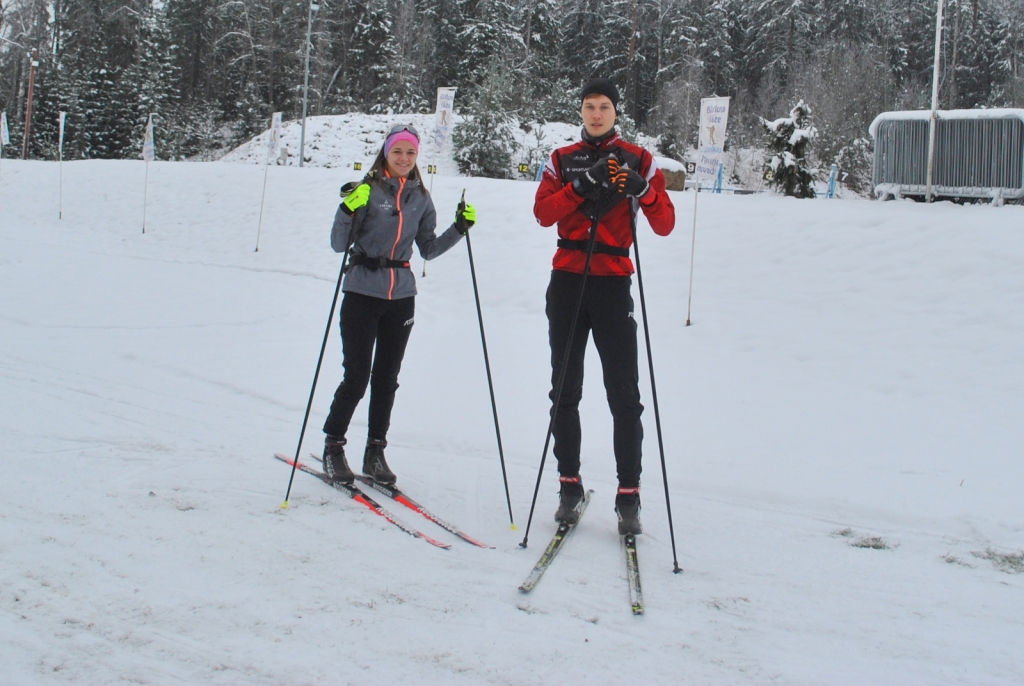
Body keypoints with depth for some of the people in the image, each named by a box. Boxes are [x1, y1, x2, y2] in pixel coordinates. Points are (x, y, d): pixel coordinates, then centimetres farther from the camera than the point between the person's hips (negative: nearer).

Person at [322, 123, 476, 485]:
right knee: (357, 376, -4)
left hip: (401, 298, 4)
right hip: (362, 293, -4)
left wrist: (459, 228, 2)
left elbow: (428, 249, 14)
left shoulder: (421, 198, 7)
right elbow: (339, 245, -9)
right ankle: (333, 447, 12)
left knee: (387, 378, 9)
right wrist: (349, 210, -25)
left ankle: (375, 452, 20)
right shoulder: (368, 189, -6)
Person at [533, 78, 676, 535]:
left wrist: (641, 190, -18)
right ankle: (569, 486, 16)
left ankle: (628, 497, 0)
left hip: (613, 283, -2)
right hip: (567, 280, 2)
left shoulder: (639, 161, 6)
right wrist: (583, 187, -17)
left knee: (624, 395, -5)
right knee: (565, 390, 7)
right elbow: (543, 213, -5)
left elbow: (665, 225, -1)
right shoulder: (563, 160, 11)